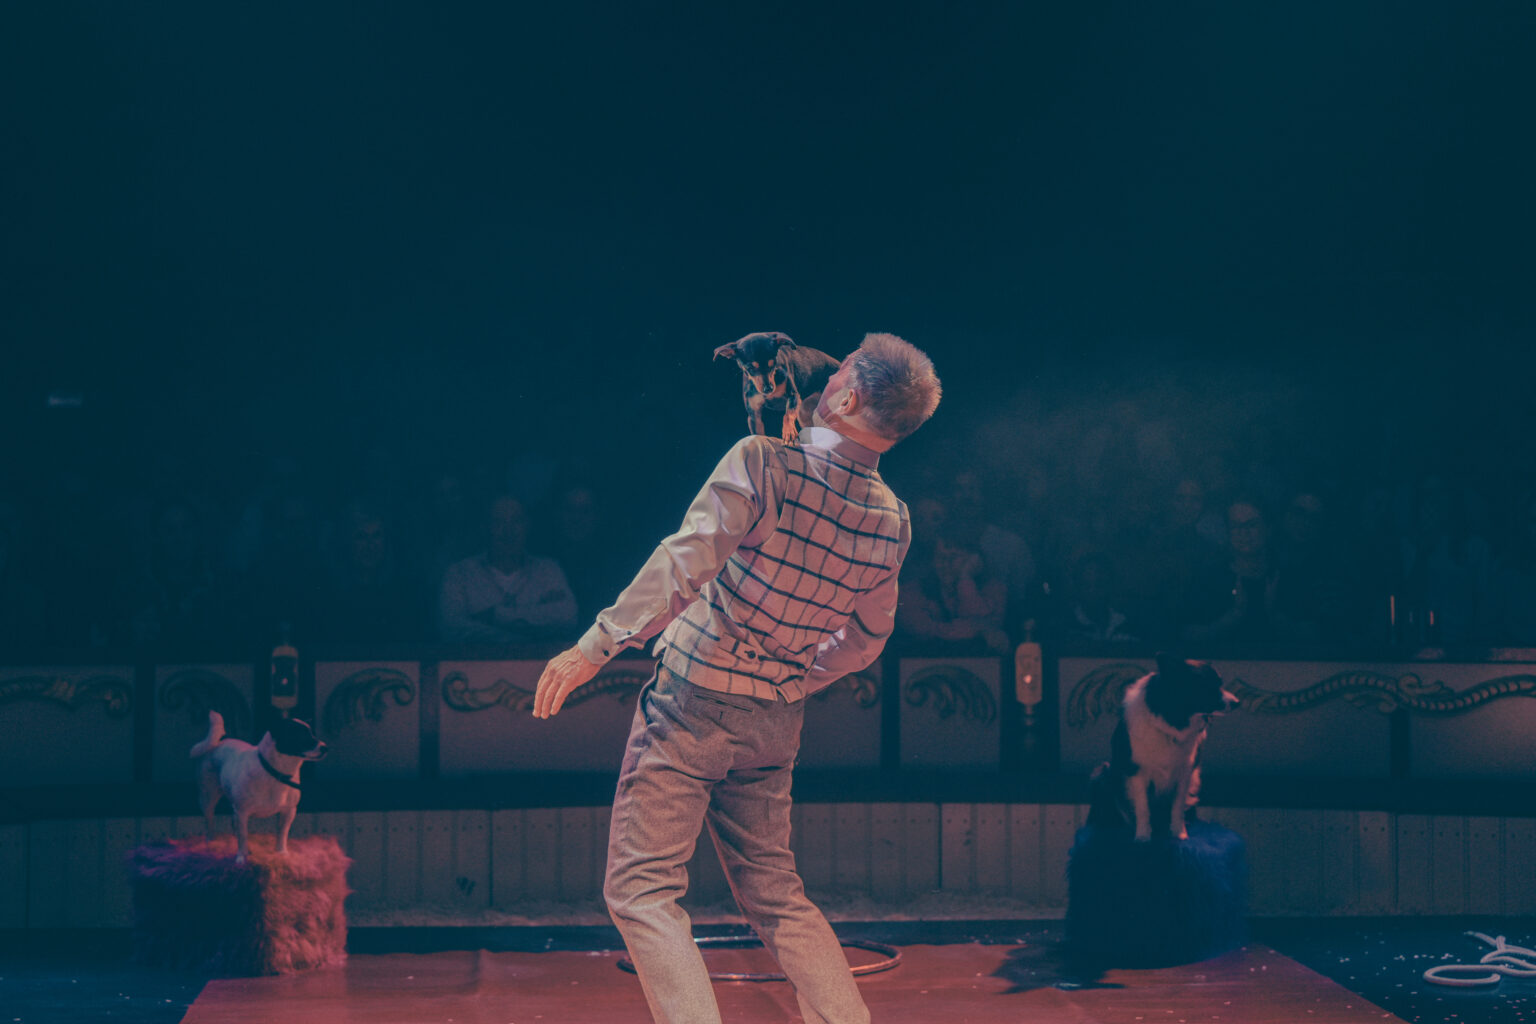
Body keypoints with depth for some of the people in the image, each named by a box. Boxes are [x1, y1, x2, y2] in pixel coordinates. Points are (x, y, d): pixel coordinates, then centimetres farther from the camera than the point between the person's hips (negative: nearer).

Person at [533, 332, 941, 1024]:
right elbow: (866, 638, 14)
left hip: (695, 701, -6)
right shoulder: (890, 520, 2)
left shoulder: (762, 463, -16)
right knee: (774, 893, 18)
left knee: (641, 888, -3)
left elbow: (684, 563, -24)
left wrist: (596, 645, -23)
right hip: (776, 722, 6)